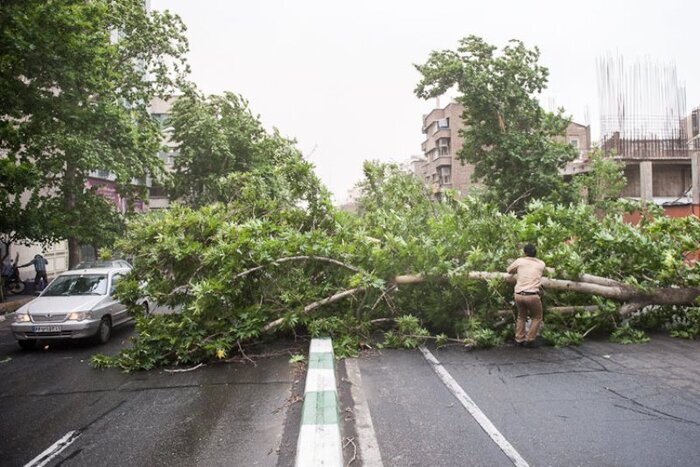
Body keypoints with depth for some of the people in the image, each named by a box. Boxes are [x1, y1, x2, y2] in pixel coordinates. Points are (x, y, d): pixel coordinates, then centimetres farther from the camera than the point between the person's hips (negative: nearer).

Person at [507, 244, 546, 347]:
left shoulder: (520, 261, 7)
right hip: (532, 295, -2)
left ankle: (519, 340, 24)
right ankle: (529, 340, 15)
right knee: (536, 318, 20)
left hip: (519, 295, 2)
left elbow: (509, 270, 19)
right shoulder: (541, 264, 9)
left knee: (521, 316, 24)